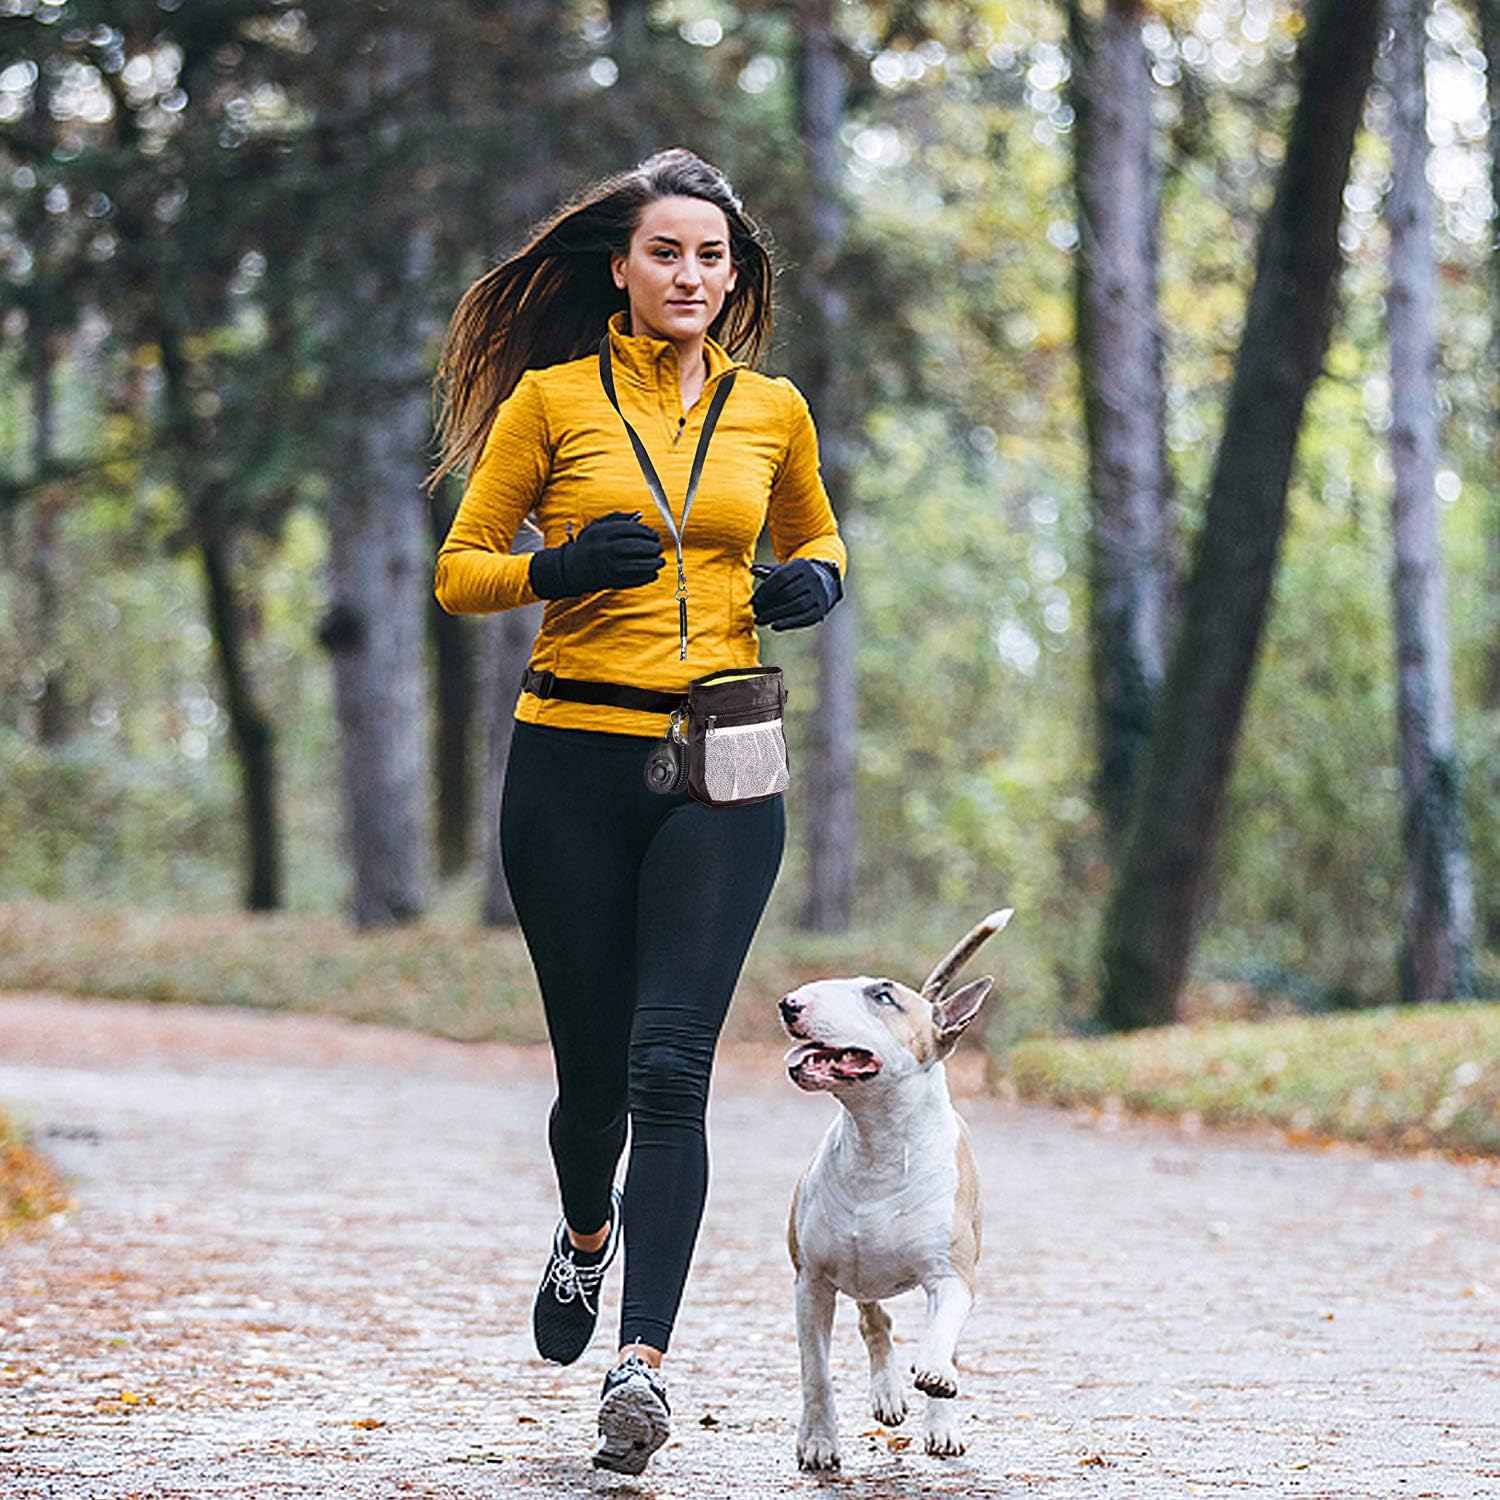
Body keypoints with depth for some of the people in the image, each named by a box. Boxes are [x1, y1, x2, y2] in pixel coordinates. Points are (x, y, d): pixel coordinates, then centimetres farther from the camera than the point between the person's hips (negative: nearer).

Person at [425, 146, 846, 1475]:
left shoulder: (772, 410, 9)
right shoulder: (550, 399, 2)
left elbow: (814, 534, 26)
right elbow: (458, 571, 5)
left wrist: (817, 578, 3)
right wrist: (556, 568, -14)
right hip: (574, 756, 0)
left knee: (669, 1062, -14)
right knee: (592, 1064, 6)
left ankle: (645, 1359, -18)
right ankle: (588, 1233, 41)